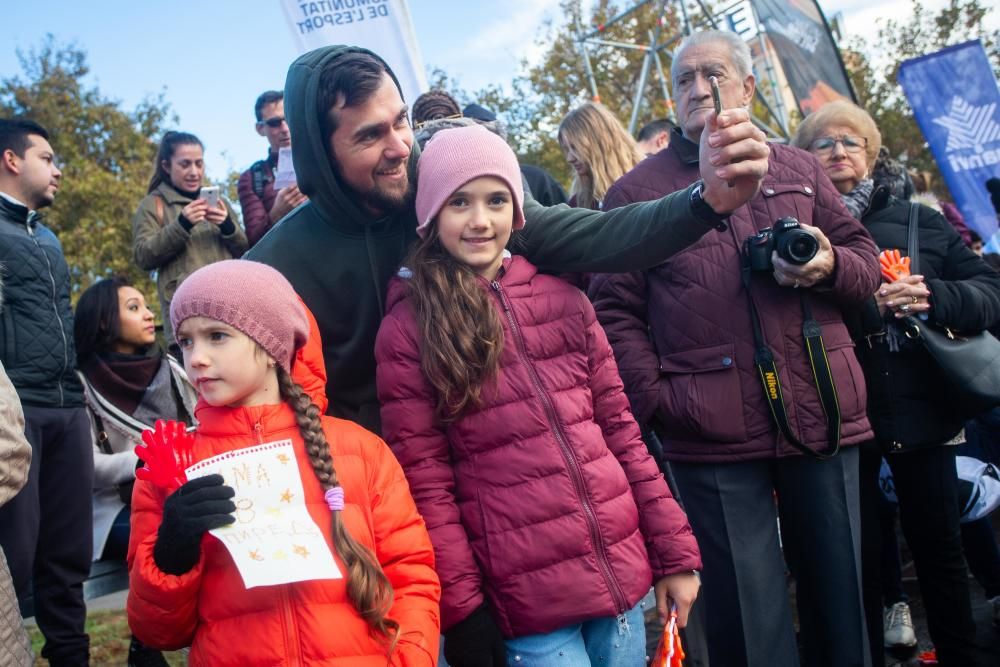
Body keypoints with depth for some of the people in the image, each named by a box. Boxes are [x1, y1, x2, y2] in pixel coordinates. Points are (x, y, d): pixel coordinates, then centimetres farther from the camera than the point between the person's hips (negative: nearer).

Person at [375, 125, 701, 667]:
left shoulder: (564, 300, 6)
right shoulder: (407, 329, -5)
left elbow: (620, 432, 8)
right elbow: (425, 484, -7)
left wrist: (675, 551, 7)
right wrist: (462, 611, -9)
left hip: (621, 573, 4)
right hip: (525, 603, -4)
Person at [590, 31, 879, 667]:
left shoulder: (800, 169, 14)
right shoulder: (636, 190, 5)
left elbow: (867, 259, 17)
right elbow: (616, 310, -1)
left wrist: (829, 265, -7)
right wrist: (655, 397, -13)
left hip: (825, 421, 3)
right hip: (716, 443, -3)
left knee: (839, 591, 14)